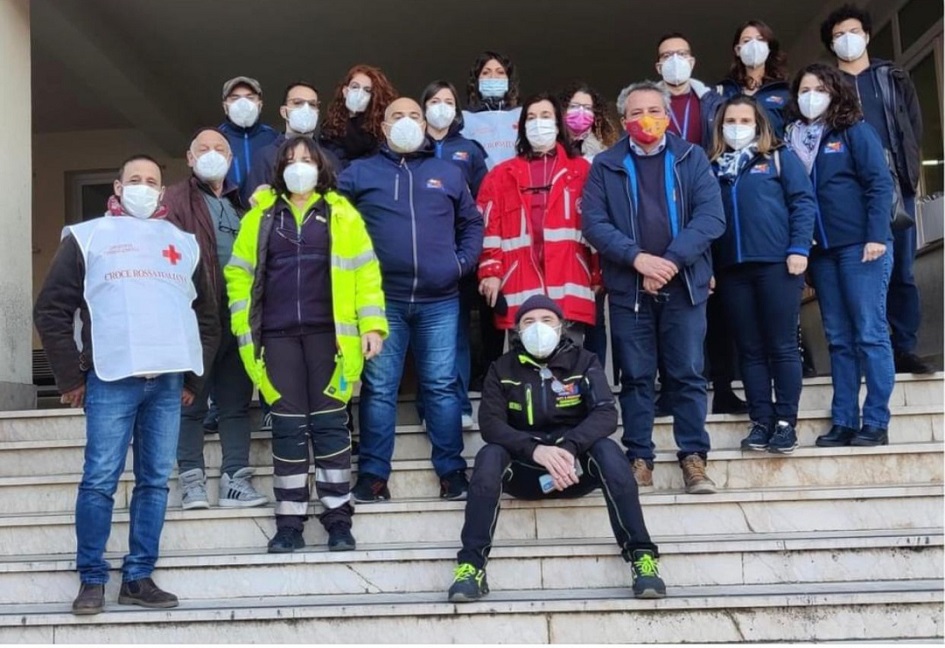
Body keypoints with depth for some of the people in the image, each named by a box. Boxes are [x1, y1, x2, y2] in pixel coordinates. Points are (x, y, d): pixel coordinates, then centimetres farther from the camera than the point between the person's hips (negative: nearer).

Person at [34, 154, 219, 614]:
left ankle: (138, 578, 13)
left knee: (155, 481, 5)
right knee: (100, 480, -4)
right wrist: (70, 377, -1)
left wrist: (194, 377, 14)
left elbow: (206, 315, 22)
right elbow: (52, 309, 4)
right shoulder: (88, 237, 8)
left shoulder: (184, 244, 18)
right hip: (111, 380, -3)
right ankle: (91, 579, 8)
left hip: (168, 382, 3)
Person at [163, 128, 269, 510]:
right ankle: (192, 480, 7)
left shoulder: (240, 203, 20)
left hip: (239, 315, 5)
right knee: (193, 402, 1)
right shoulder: (176, 199, 4)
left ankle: (235, 480, 10)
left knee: (236, 402, 6)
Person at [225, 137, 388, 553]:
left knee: (330, 423, 1)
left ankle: (339, 519, 10)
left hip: (327, 332, -1)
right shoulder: (261, 215, 13)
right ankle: (289, 524, 11)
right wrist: (243, 325, 1)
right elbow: (239, 272, 12)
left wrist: (372, 325, -5)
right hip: (278, 335, 1)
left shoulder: (342, 214, 9)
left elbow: (365, 272, 3)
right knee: (288, 426, 3)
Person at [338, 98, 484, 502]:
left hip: (439, 301, 1)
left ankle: (452, 470, 13)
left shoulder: (449, 173, 15)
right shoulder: (360, 173, 9)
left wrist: (463, 262, 4)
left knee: (441, 386, 4)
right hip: (382, 300, -1)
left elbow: (472, 223, 18)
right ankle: (373, 474, 9)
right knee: (378, 388, 2)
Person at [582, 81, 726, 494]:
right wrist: (637, 257, -16)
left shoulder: (691, 158, 6)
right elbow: (594, 223, -3)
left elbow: (711, 216, -5)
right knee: (636, 377, 5)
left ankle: (694, 457, 11)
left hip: (684, 285, 0)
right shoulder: (605, 165, 7)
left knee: (688, 374, 3)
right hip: (628, 286, 0)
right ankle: (639, 458, 13)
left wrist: (672, 260, -15)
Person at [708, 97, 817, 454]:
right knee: (750, 349, 6)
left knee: (782, 346, -1)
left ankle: (786, 422, 5)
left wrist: (799, 248, -12)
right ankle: (761, 421, 11)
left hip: (777, 264, -3)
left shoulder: (780, 157, 7)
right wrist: (707, 266, 8)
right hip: (732, 269, 4)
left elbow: (804, 201, -1)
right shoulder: (713, 166, 16)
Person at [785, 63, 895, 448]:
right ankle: (843, 422, 10)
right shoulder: (794, 137, 13)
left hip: (860, 245, -5)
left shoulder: (854, 130, 1)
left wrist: (876, 237, -15)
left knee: (870, 334, -4)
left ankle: (875, 423, -1)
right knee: (838, 339, 7)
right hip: (822, 250, 5)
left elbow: (879, 183, -6)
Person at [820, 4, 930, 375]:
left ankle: (904, 349, 7)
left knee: (902, 270, 1)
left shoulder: (895, 78, 19)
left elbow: (914, 125, 13)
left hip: (896, 183, 2)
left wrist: (904, 164, -2)